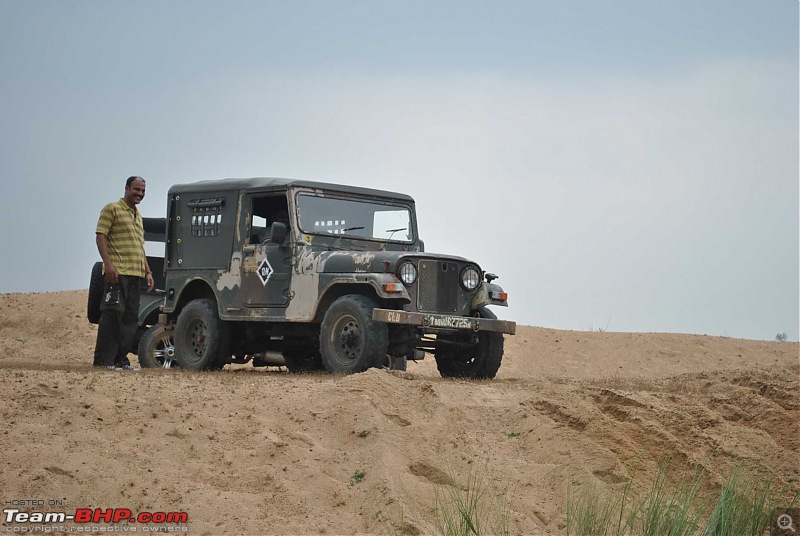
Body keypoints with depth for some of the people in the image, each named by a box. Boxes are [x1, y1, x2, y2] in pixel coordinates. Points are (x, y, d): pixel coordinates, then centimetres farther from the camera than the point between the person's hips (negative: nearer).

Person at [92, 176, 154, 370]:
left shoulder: (138, 215, 24)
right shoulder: (112, 209, -1)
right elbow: (100, 235, -9)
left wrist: (148, 271, 20)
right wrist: (108, 264, -19)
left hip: (135, 273, 8)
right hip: (117, 272, -8)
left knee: (131, 317, 4)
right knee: (113, 312, -11)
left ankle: (121, 359, 8)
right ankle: (103, 359, -9)